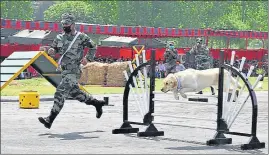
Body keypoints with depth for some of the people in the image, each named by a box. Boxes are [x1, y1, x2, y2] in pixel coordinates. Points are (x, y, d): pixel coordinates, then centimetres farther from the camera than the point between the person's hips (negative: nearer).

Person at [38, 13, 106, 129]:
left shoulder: (81, 37, -5)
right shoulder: (59, 38, 10)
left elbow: (93, 47, 6)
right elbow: (55, 49, 19)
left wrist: (87, 58, -8)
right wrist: (51, 51, -5)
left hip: (73, 71, -8)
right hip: (64, 70, 8)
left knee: (60, 93, -16)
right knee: (74, 92, 18)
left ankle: (50, 119, -19)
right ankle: (97, 103, 37)